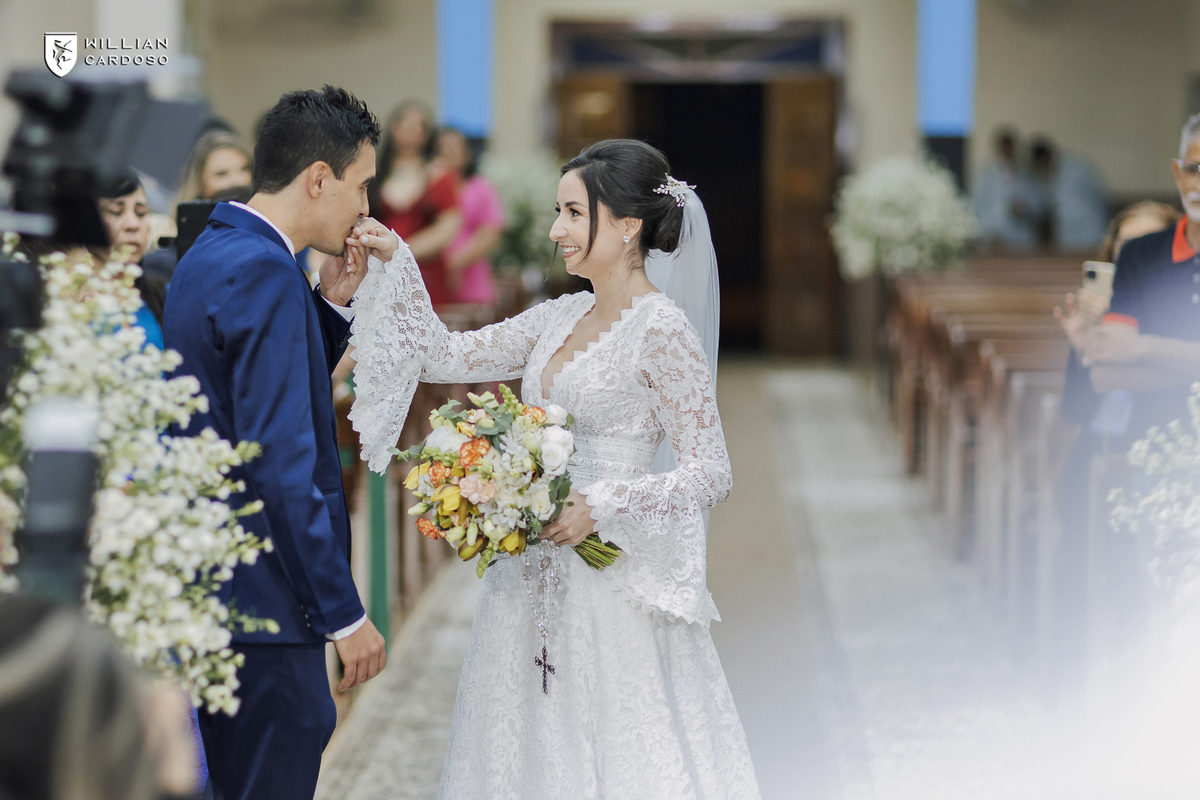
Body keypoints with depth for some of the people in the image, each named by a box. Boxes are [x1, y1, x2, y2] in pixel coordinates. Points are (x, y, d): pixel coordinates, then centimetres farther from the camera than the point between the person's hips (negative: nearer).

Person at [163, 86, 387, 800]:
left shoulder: (210, 255, 12)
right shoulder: (264, 275, -19)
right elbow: (281, 466, -23)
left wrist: (330, 303, 9)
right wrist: (344, 613, -18)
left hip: (212, 595, 10)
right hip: (264, 603, -10)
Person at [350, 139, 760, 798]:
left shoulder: (663, 332, -12)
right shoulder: (561, 317, 10)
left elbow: (710, 472, -14)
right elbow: (446, 356, 13)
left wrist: (601, 508, -22)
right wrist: (395, 265, 4)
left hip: (609, 589, -7)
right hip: (535, 582, 7)